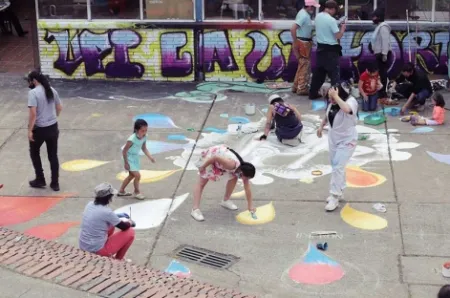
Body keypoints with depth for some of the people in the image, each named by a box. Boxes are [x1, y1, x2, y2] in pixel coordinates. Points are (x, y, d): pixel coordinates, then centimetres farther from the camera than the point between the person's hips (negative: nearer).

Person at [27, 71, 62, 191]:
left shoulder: (33, 92, -17)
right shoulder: (52, 90, 5)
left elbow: (33, 113, -23)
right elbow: (59, 108, 13)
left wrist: (30, 130, -18)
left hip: (39, 129, -6)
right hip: (53, 127, 6)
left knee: (34, 153, 18)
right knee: (53, 156, 13)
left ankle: (40, 180, 22)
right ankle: (55, 183, 18)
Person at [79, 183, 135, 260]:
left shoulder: (89, 205, 0)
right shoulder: (106, 212, -20)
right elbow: (124, 227, -6)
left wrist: (117, 217, 27)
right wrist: (130, 222, 15)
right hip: (97, 250, -8)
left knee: (111, 224, 27)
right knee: (130, 232, 4)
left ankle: (108, 255, 29)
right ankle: (118, 259, 18)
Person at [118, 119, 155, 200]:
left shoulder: (144, 137, -12)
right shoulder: (132, 139, -33)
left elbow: (144, 148, 3)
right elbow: (124, 151, -25)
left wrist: (150, 157, -8)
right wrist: (126, 163, -20)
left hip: (136, 158, 9)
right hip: (129, 159, -9)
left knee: (131, 176, 22)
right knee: (137, 175, -9)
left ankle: (121, 191, 40)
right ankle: (136, 192, 16)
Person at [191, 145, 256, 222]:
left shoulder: (244, 169, -15)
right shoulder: (232, 165, -39)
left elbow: (247, 189, -7)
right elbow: (215, 158, -33)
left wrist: (250, 207, -4)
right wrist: (203, 167, -19)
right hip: (211, 154, -7)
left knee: (234, 178, 2)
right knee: (202, 182, -8)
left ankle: (225, 201, 21)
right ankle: (195, 209, -11)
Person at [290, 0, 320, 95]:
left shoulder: (306, 14, 10)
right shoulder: (303, 15, -21)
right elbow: (293, 29, -29)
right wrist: (295, 43, -23)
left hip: (305, 42, 10)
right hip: (303, 43, -10)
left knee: (302, 64, 17)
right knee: (305, 65, -4)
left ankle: (296, 86, 24)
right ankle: (302, 89, 2)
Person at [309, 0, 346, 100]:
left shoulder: (318, 17, 4)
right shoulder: (331, 20, -19)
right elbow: (338, 36, -17)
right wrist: (343, 28, 0)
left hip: (320, 48, 7)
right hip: (331, 50, -7)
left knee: (318, 71, 15)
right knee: (334, 73, 0)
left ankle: (313, 93, 19)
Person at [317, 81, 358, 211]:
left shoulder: (351, 101, -27)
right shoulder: (332, 103, -7)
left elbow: (346, 109, -51)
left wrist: (336, 96, -43)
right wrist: (321, 126, 13)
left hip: (347, 140, -7)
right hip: (333, 138, 7)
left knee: (338, 167, -11)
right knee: (335, 166, 18)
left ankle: (335, 197, -2)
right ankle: (338, 192, 34)